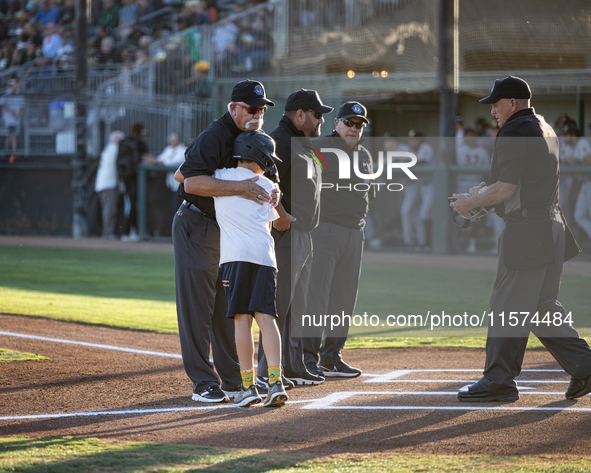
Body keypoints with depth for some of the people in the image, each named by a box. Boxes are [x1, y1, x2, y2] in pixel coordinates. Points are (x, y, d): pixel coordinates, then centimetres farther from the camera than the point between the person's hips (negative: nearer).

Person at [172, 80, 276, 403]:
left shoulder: (252, 139, 10)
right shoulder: (214, 138, -20)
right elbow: (191, 182, -31)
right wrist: (239, 188, -38)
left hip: (228, 231, 9)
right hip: (197, 228, -9)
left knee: (229, 309, 11)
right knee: (197, 307, -6)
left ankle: (232, 380, 16)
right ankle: (203, 383, -5)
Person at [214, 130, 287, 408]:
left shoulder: (218, 177, 12)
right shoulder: (267, 186, 17)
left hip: (235, 254, -2)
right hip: (264, 255, 2)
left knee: (241, 318, -2)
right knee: (266, 317, 0)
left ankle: (248, 385, -4)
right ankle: (275, 382, -11)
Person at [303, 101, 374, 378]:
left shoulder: (365, 156, 17)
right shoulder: (318, 148, -4)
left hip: (354, 234, 7)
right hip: (324, 230, -7)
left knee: (344, 298, 7)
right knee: (316, 294, -9)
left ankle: (332, 358, 14)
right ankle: (308, 358, -8)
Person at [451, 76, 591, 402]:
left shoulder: (514, 133, -13)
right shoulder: (544, 129, 18)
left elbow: (505, 190, -18)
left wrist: (470, 203, -4)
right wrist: (486, 190, 20)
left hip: (526, 231, -10)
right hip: (551, 225, 10)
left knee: (508, 307, -5)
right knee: (540, 306, 14)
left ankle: (499, 381, -1)